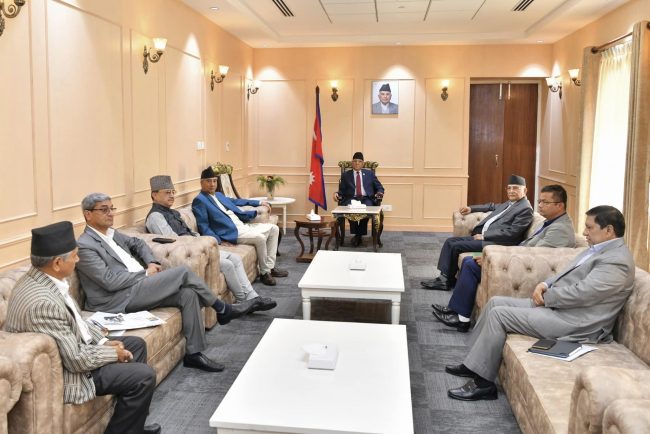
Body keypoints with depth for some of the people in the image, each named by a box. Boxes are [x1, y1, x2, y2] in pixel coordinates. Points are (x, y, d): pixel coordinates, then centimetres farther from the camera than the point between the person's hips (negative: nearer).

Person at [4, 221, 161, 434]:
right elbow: (76, 360, -28)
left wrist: (103, 341, 1)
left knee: (136, 344, 16)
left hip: (74, 348, 10)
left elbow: (75, 321, 11)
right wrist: (113, 353, -12)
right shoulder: (43, 302, -34)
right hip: (67, 372, -10)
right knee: (144, 376, -13)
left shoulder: (39, 278, -3)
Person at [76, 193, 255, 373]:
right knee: (183, 271, -16)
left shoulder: (112, 234, 15)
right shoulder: (85, 245, -12)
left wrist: (151, 263, 9)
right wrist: (145, 273, -10)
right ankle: (222, 310, 2)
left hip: (138, 286, 9)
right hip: (121, 299, -8)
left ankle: (194, 353, -7)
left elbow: (138, 243, 29)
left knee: (188, 293, -13)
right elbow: (110, 281, -19)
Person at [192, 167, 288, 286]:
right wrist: (218, 241, -25)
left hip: (243, 225, 10)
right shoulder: (199, 201, -7)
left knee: (274, 229, 6)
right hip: (230, 233, -10)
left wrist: (258, 203, 35)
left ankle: (270, 267, 5)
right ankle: (264, 272, -9)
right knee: (260, 238, -28)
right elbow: (204, 227, -14)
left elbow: (235, 201, 34)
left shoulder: (219, 195, 20)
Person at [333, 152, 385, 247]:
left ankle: (359, 235, -18)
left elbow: (379, 187, 17)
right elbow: (342, 191, 14)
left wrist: (379, 193, -5)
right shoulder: (346, 175, 18)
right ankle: (357, 234, -19)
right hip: (351, 199, 0)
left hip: (366, 199, 0)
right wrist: (337, 193, -9)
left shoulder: (370, 173, 20)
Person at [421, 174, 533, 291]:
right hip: (483, 237, 10)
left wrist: (484, 236, -17)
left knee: (456, 246, -17)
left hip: (496, 242, -10)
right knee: (450, 241, -1)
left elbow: (511, 232, -18)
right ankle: (444, 278, -9)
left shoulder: (526, 209, -8)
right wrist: (471, 208, 28)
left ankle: (449, 280, -1)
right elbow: (493, 206, 40)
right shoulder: (509, 203, 20)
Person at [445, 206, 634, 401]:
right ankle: (473, 363, 11)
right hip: (554, 304, 11)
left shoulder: (616, 260, -18)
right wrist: (545, 284, 1)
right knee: (496, 302, 5)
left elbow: (580, 293, -24)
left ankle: (483, 382, -7)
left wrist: (545, 296, -11)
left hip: (572, 322, -10)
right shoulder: (598, 249, 14)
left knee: (499, 313, -16)